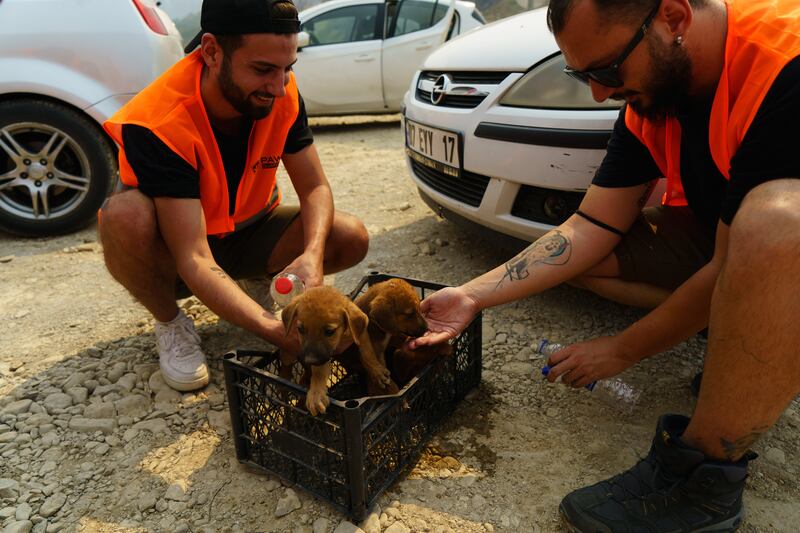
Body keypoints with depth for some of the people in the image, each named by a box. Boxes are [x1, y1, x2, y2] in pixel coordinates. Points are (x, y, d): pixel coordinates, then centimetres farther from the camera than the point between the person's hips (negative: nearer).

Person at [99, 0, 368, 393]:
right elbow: (194, 260, -37)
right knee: (125, 215, -37)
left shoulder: (282, 94, -19)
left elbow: (315, 188, -13)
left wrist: (312, 255, -35)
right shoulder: (156, 125, -33)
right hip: (171, 251, -3)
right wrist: (274, 331, -50)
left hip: (248, 233, 4)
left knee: (351, 237, -19)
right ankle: (170, 323, -7)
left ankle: (266, 283, 11)